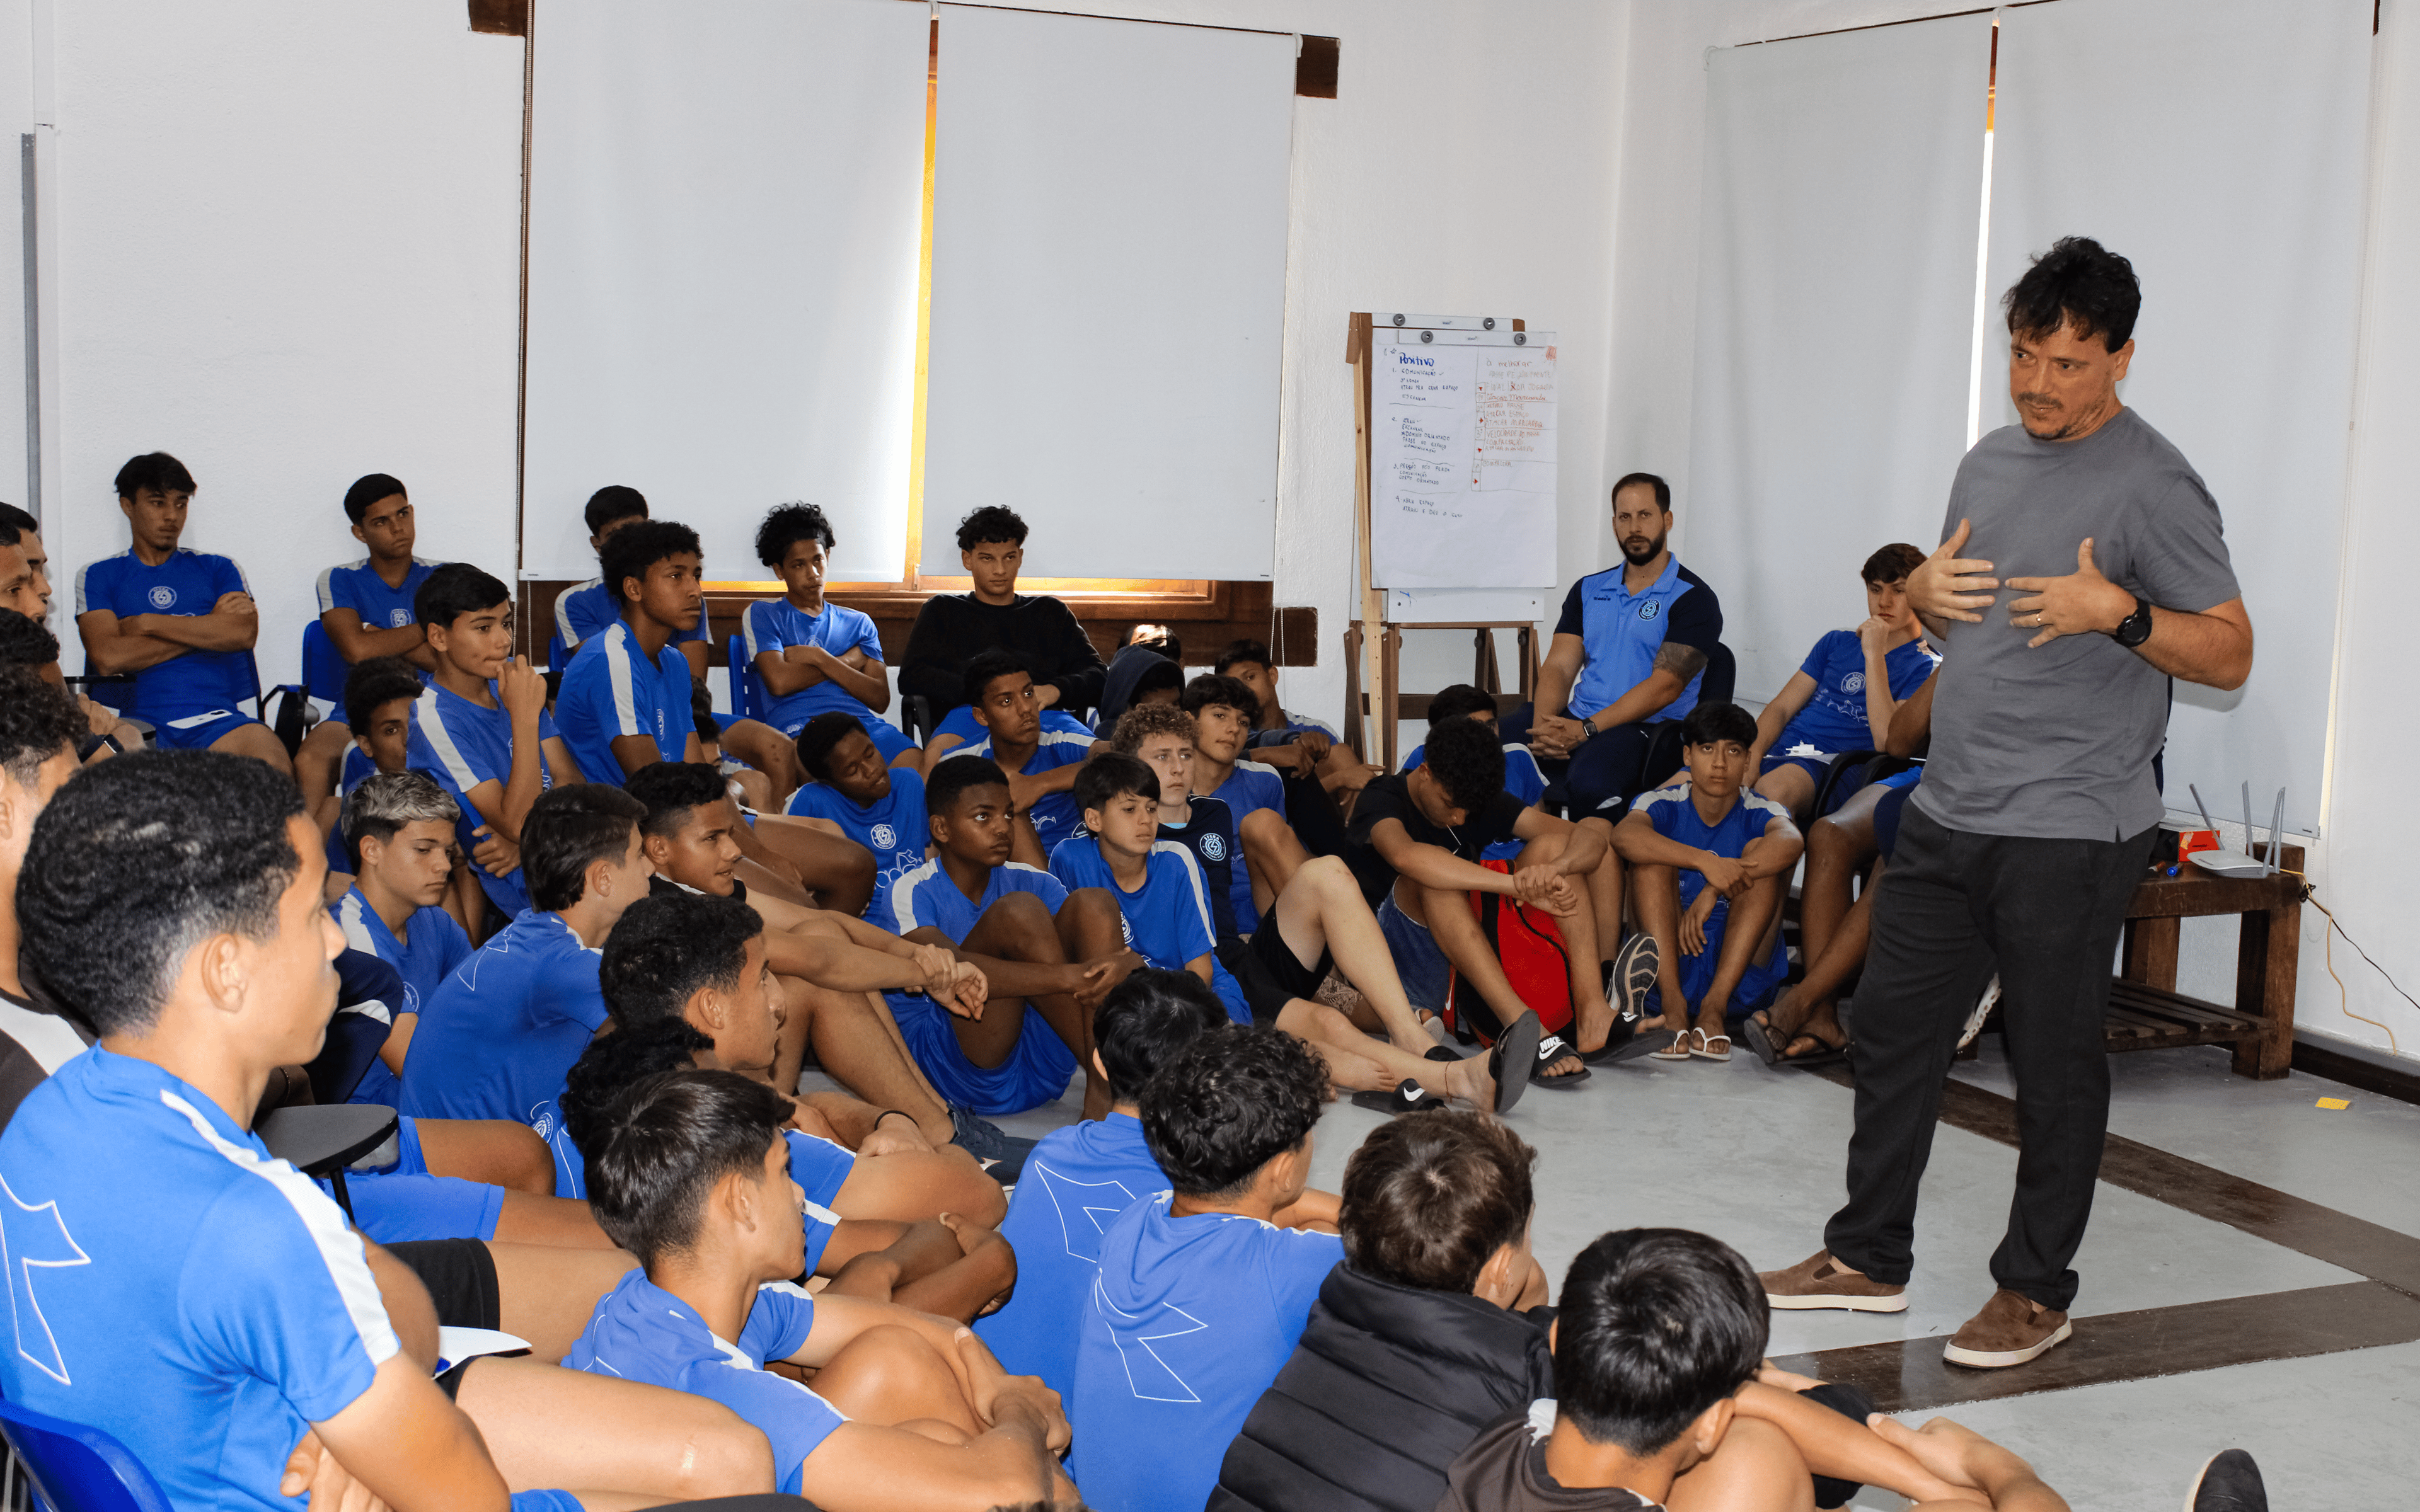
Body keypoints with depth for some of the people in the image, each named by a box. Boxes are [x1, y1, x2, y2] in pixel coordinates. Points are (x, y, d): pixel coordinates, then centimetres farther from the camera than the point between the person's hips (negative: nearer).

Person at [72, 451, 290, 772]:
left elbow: (244, 634, 0)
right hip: (140, 719, 0)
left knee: (273, 759, -34)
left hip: (217, 721, 1)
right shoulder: (98, 576, 17)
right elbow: (108, 658, -1)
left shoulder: (217, 568, 21)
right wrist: (207, 629, 2)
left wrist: (147, 623, 2)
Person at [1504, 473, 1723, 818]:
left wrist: (1586, 730, -20)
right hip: (1575, 720, 5)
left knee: (1589, 780, -39)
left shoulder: (1693, 599, 1)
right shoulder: (1588, 590, 20)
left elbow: (1665, 686, -11)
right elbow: (1559, 667, 9)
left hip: (1648, 728, -5)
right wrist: (1545, 725, -14)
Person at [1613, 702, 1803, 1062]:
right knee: (1653, 851, -16)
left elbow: (1791, 841, -26)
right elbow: (1624, 836, -25)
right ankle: (1673, 1006, -29)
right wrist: (1705, 862, -36)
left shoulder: (1760, 813, 0)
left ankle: (1714, 1007, -28)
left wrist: (1714, 890, -35)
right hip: (1663, 967, 0)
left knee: (1759, 851, -16)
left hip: (1741, 975, 0)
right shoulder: (1663, 805, 0)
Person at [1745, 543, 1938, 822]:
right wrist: (1752, 753, -3)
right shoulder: (1837, 642, 27)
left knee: (1772, 789, -41)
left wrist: (1874, 654, -9)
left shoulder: (1926, 667, 7)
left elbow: (1888, 742, -11)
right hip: (1775, 756, 5)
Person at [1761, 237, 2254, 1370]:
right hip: (1947, 811, 8)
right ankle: (1869, 1256, 26)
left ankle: (2036, 1289, 18)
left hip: (2068, 834, -7)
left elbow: (2228, 653, -10)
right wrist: (1924, 594, 1)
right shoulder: (1990, 460, 13)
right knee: (1895, 1026, 12)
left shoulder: (2153, 487, -10)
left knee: (2055, 1064, 3)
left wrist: (2117, 611, -26)